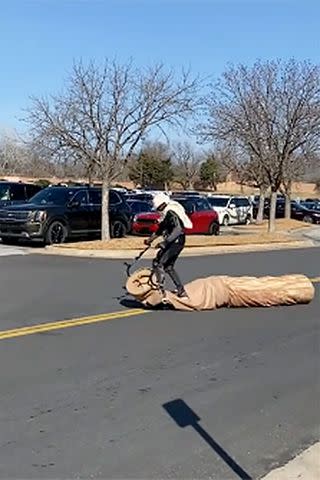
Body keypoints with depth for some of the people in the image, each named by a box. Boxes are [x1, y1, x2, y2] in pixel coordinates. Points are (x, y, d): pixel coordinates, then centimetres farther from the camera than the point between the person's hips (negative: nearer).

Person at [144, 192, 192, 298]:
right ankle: (181, 290, 19)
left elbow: (178, 230, -27)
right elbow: (161, 229, 28)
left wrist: (165, 242, -32)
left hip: (176, 242, -11)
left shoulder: (171, 213, -16)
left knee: (158, 264, -13)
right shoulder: (167, 213, 16)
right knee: (168, 267, 16)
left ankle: (160, 289, -12)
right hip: (176, 242, 11)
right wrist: (150, 239, 28)